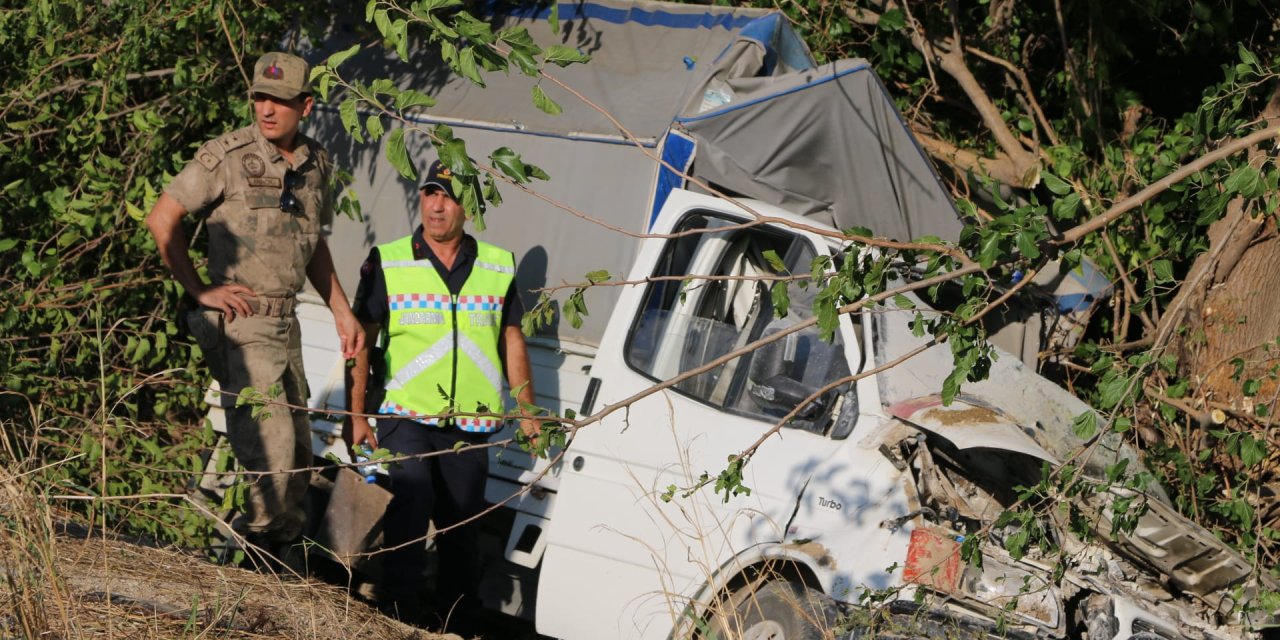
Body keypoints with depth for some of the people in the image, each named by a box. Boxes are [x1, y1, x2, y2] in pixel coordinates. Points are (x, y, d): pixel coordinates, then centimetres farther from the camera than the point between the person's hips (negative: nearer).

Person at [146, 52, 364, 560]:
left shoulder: (315, 164, 10)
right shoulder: (228, 156, -10)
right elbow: (162, 218, -6)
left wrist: (342, 311, 17)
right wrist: (200, 290, -7)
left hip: (286, 325, 7)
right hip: (240, 322, -7)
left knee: (298, 458, 12)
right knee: (270, 454, -16)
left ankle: (275, 557, 27)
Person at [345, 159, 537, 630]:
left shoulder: (498, 267, 8)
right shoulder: (387, 263, 2)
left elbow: (512, 342, 15)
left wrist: (528, 412, 12)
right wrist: (355, 414, -3)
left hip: (471, 425, 3)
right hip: (405, 416, -3)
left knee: (460, 526, 10)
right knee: (411, 506, -19)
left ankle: (457, 626, 22)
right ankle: (398, 618, -10)